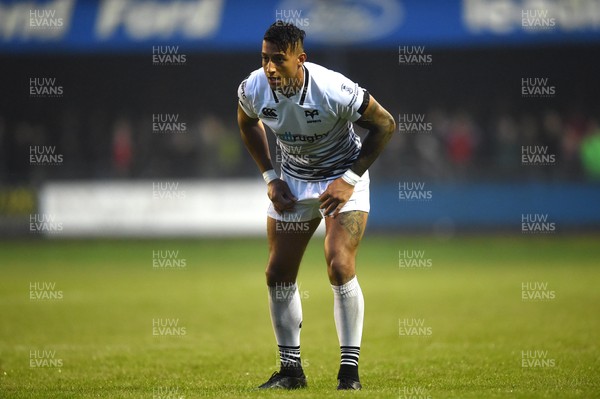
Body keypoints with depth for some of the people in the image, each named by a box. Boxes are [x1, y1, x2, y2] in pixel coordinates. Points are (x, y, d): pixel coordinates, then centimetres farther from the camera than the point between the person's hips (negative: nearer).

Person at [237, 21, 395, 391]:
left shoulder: (334, 90, -31)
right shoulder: (253, 89, -17)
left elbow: (385, 124, -16)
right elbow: (248, 124, 8)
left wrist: (349, 179, -19)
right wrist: (270, 177, 1)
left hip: (342, 179, -5)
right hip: (292, 181, 5)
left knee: (340, 267, -19)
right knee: (278, 274, 1)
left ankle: (350, 370, -8)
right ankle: (291, 368, 16)